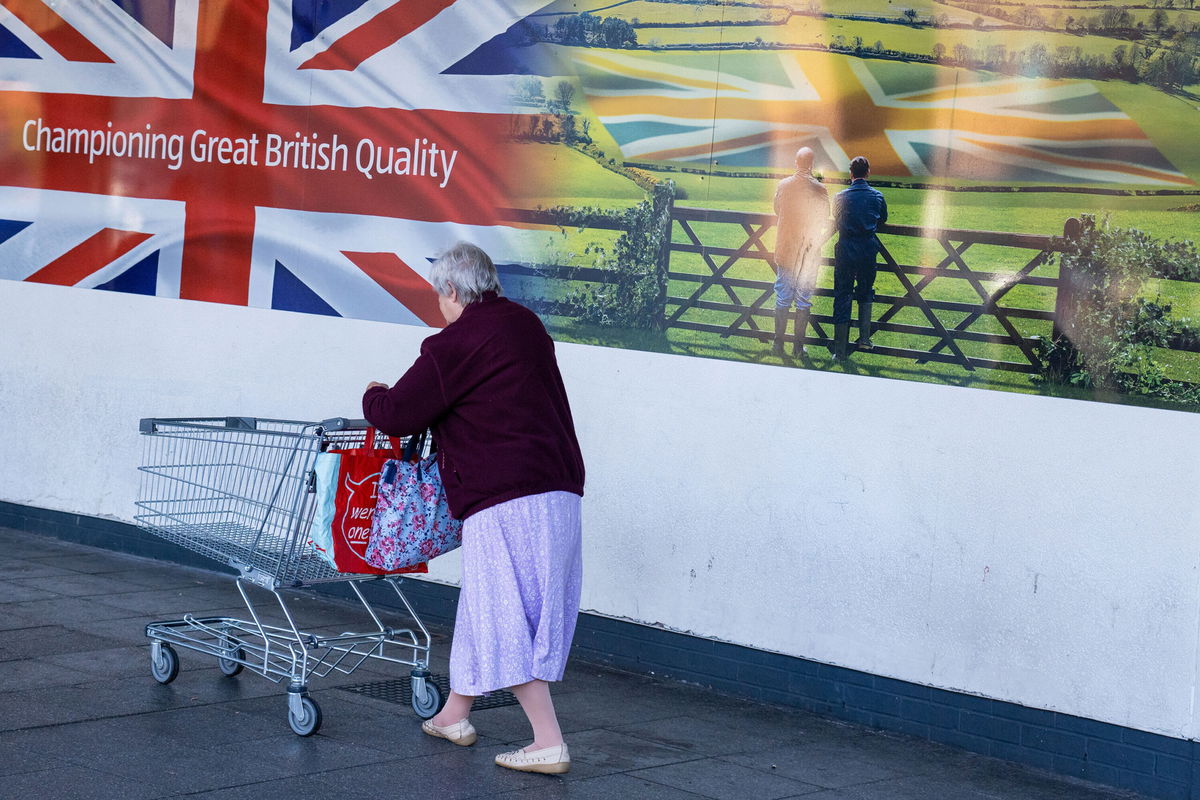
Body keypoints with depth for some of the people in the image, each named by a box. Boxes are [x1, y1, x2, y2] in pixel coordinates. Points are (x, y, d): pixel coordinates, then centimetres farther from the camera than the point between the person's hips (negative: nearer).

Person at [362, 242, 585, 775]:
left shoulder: (454, 345, -9)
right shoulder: (526, 325, 16)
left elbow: (396, 415, -6)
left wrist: (374, 396, 17)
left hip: (506, 498, -9)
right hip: (559, 488, 9)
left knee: (505, 619, -5)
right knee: (487, 606, 19)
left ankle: (549, 742, -8)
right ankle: (455, 714, 32)